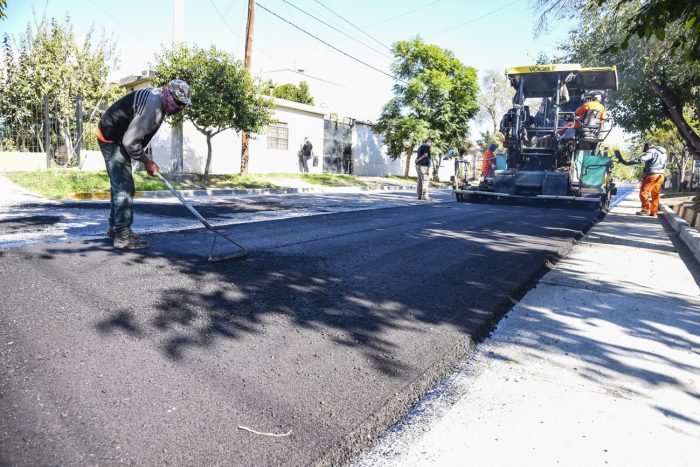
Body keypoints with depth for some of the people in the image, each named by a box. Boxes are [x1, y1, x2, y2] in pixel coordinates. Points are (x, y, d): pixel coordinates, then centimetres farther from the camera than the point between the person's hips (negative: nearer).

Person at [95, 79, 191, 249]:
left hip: (118, 138, 11)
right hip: (111, 138, -11)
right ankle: (123, 236, -6)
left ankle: (115, 228, 30)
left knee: (119, 184, 17)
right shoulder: (153, 105, -30)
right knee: (124, 186, -11)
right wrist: (146, 161, -16)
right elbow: (130, 141, -29)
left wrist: (147, 160, 7)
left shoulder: (158, 100, 2)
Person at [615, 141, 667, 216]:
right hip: (660, 175, 9)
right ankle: (653, 211, 13)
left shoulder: (651, 152, -10)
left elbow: (640, 159, -24)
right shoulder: (663, 153, 20)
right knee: (655, 194, 11)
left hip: (652, 175, -9)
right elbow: (664, 166, 22)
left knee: (643, 192, -5)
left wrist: (626, 162, -29)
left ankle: (646, 210, -6)